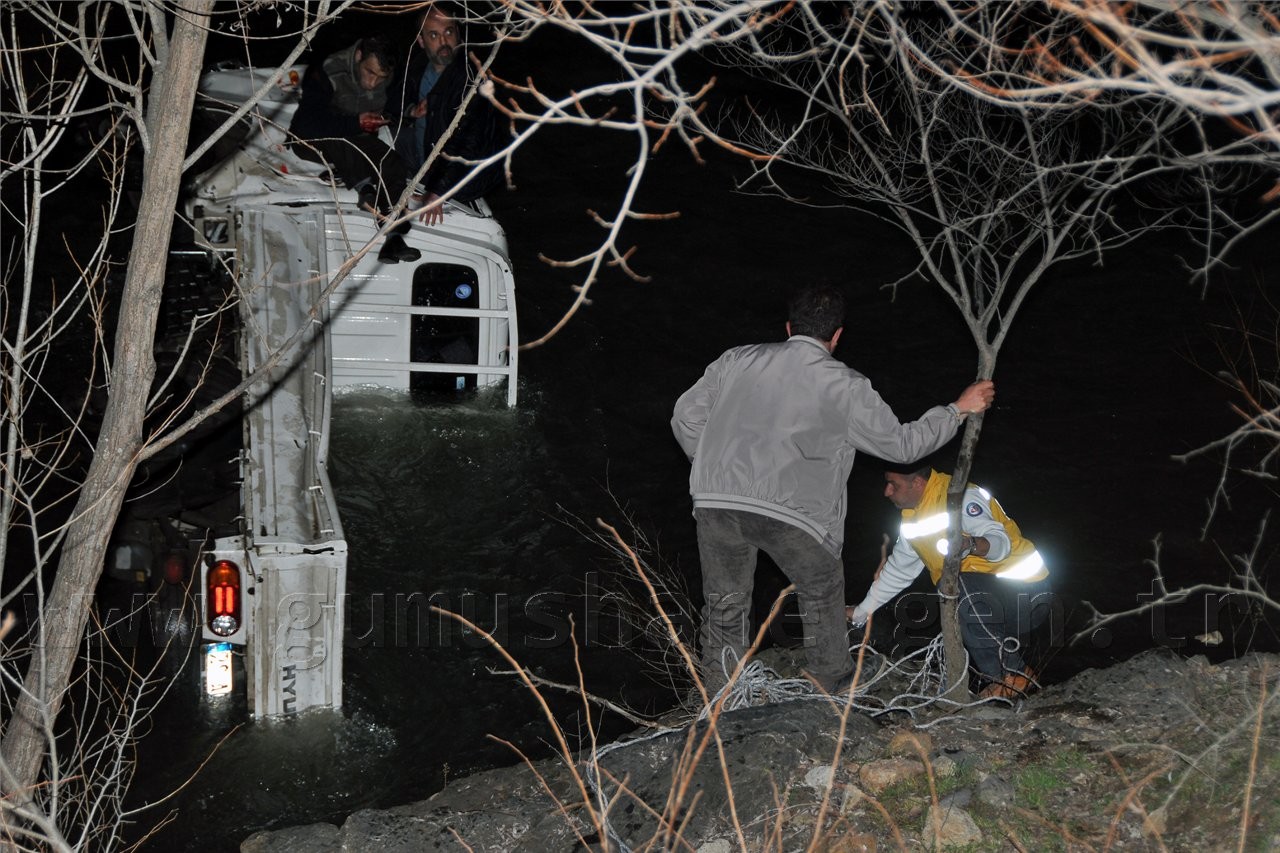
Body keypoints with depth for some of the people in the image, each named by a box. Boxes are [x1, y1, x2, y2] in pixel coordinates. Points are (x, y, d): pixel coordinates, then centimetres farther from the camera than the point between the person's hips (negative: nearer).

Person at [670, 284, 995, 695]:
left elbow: (686, 416, 16)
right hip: (790, 512, -2)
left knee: (724, 604, 16)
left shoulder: (737, 361, 14)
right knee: (822, 593, 22)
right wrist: (958, 410, 26)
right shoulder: (846, 386, 6)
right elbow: (901, 444, 13)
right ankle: (836, 685, 32)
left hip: (716, 501, 3)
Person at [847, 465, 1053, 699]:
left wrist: (970, 544, -50)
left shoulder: (960, 497, -17)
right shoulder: (913, 518, 12)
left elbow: (1001, 541, -29)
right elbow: (897, 571, 21)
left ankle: (1013, 673, -24)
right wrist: (860, 613, 23)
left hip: (1025, 587, -9)